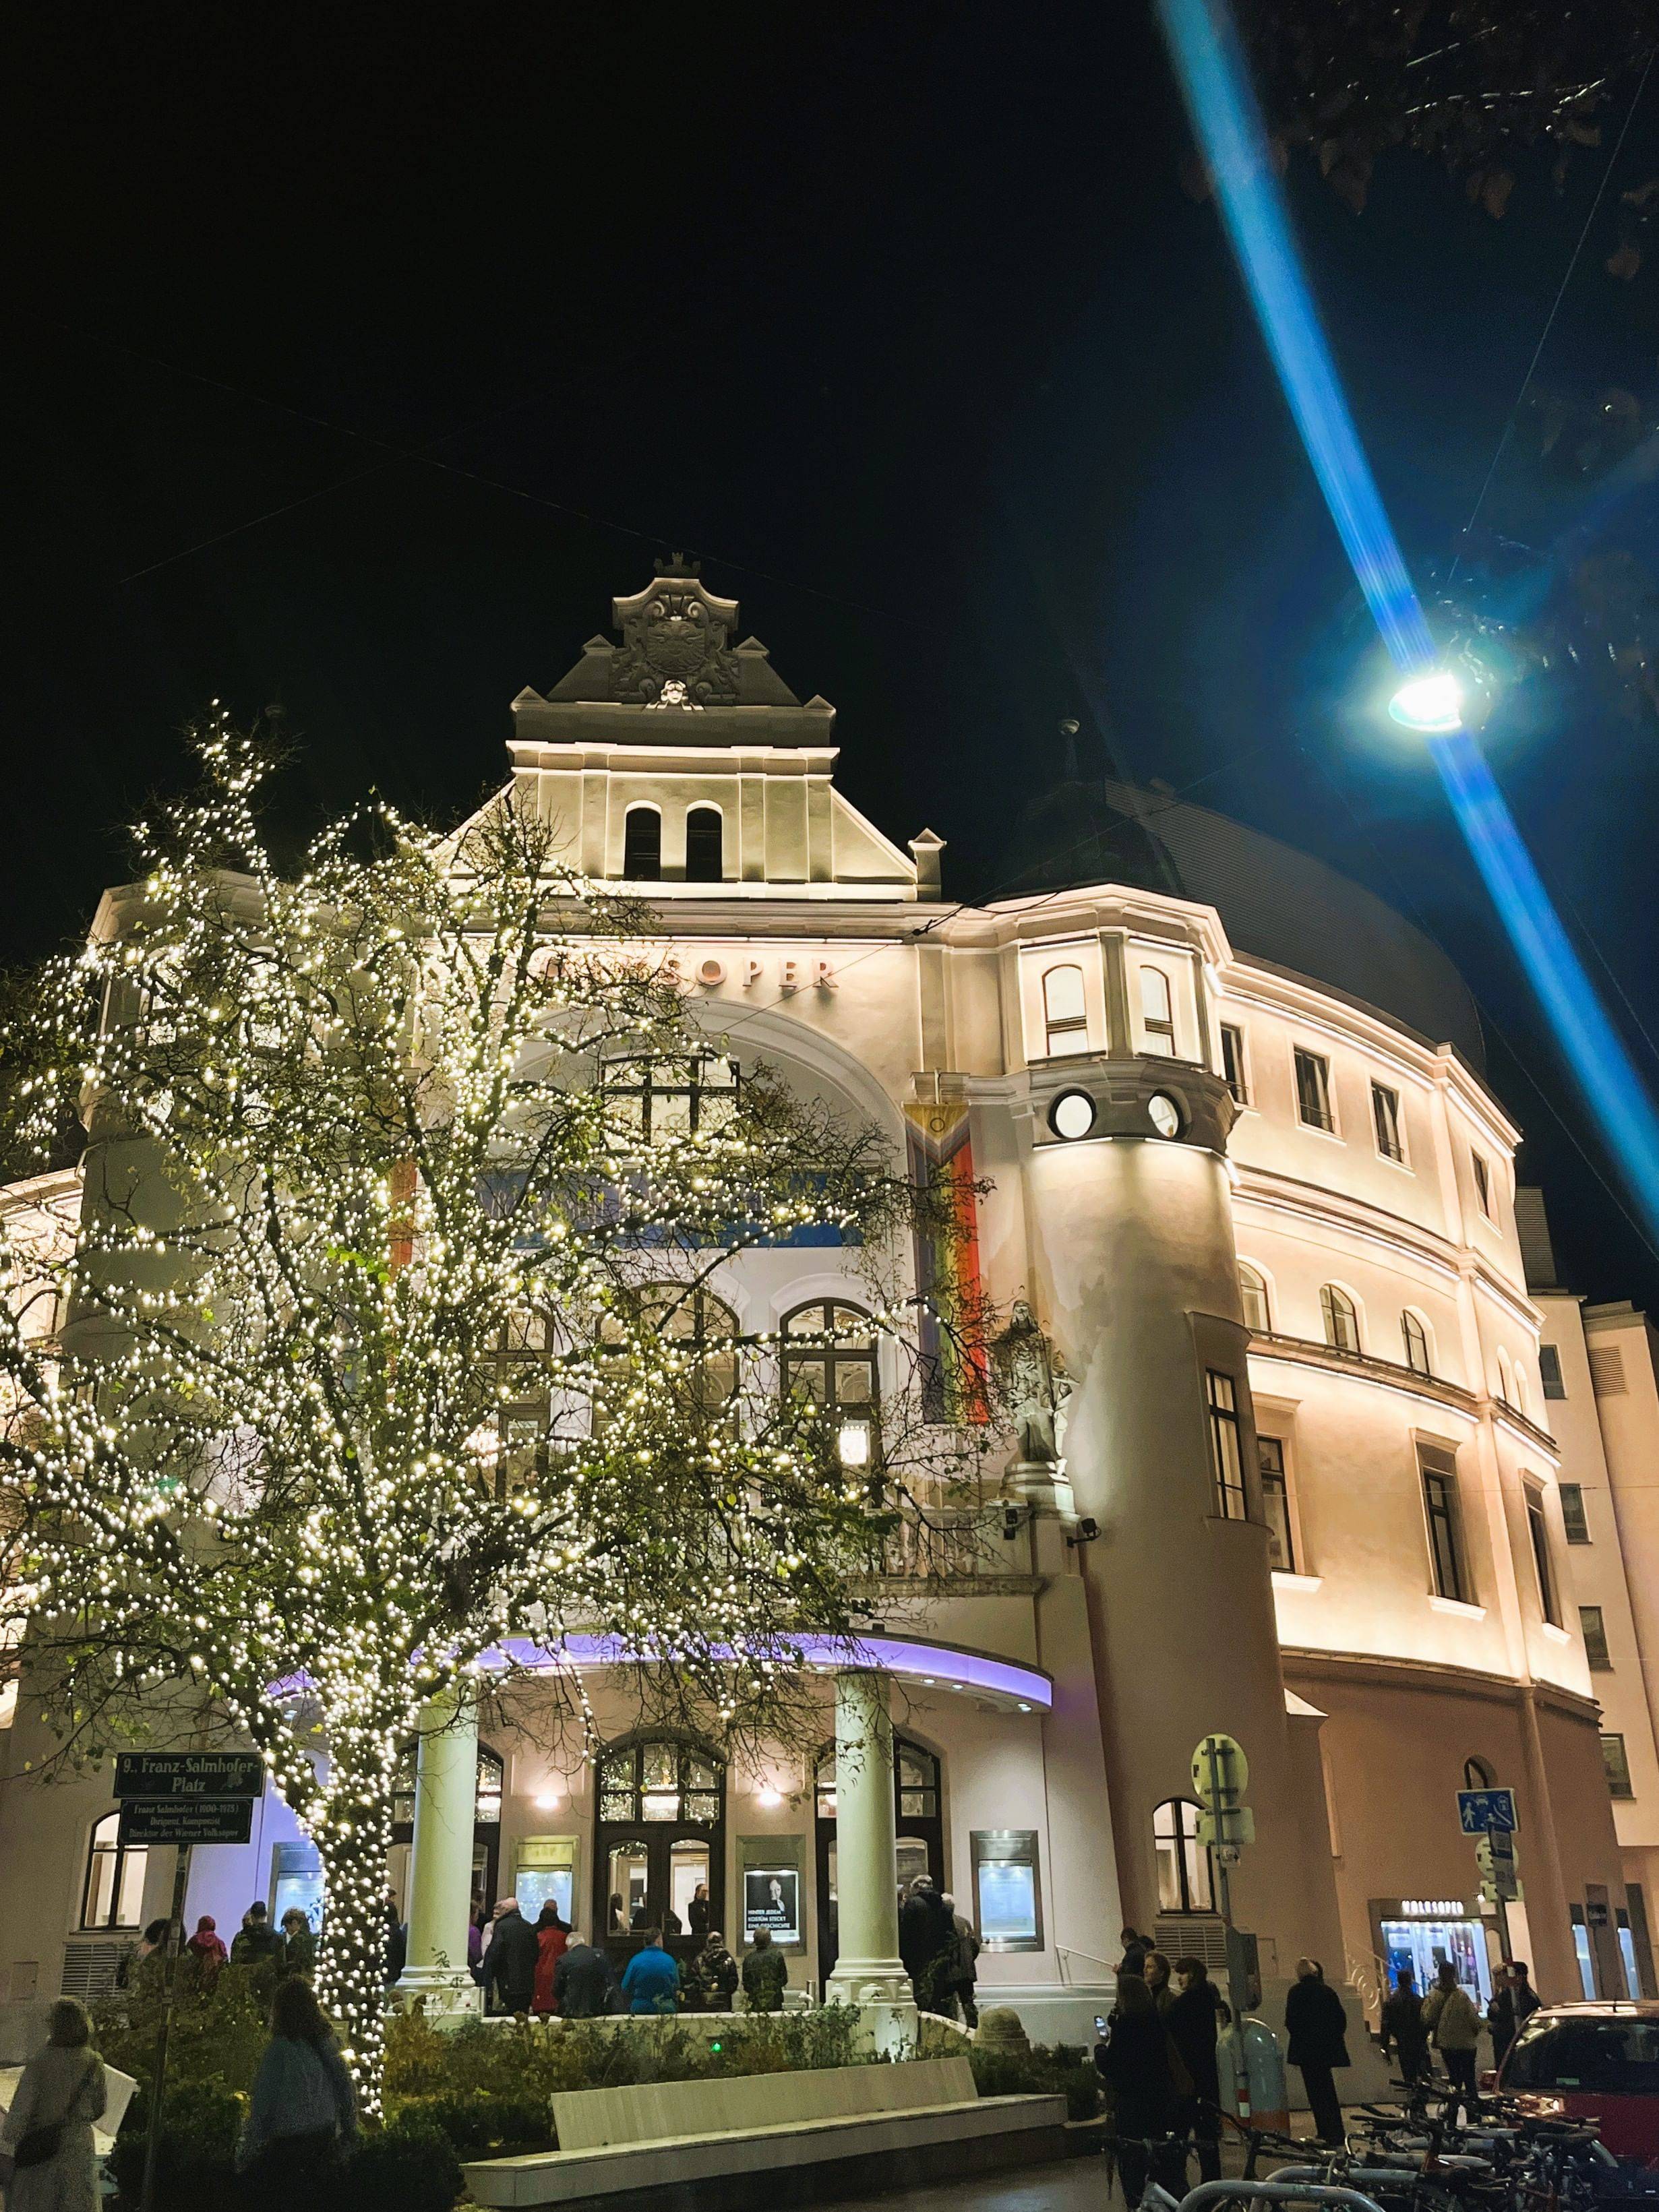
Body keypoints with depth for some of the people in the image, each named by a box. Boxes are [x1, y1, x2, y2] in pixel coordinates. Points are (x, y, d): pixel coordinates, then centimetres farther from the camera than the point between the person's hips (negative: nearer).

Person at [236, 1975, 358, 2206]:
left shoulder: (279, 2048, -16)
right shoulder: (326, 2042, 1)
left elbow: (262, 2102, -14)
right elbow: (345, 2087, 7)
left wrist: (246, 2151, -5)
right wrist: (349, 2131, 18)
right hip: (325, 2139, 6)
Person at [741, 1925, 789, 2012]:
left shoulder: (749, 1959, -3)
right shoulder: (777, 1955, -6)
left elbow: (746, 1984, 2)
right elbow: (784, 1980, 0)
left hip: (756, 2005, 1)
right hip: (775, 2004, -1)